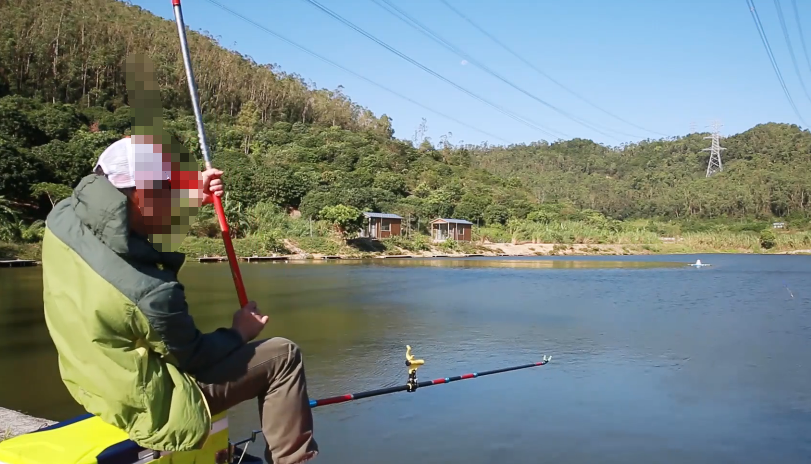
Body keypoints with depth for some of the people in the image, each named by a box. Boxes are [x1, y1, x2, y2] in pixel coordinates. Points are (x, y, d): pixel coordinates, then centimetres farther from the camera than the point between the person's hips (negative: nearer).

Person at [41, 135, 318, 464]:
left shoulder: (63, 216, -14)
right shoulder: (151, 293, -34)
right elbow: (194, 357, -16)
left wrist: (189, 197, -1)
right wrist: (238, 333, 2)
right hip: (152, 408, -8)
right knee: (283, 356, -3)